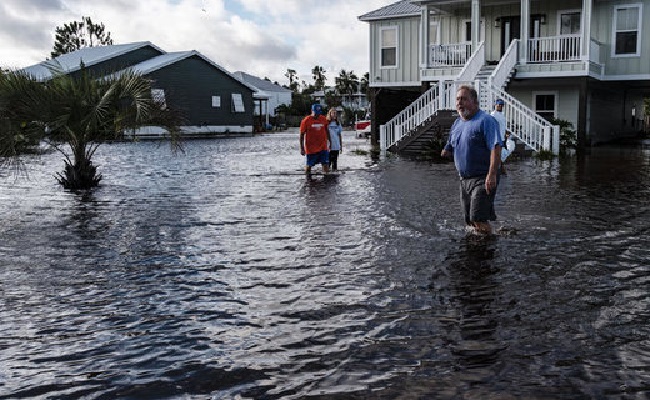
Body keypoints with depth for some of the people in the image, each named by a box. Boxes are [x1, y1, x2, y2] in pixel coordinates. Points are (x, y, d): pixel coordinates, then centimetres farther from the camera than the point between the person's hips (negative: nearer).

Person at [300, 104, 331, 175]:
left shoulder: (323, 119, 3)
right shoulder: (306, 120, -8)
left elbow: (326, 131, 15)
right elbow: (302, 135, -4)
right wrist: (302, 148, -6)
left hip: (323, 147, 3)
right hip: (310, 148, -3)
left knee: (326, 164, -4)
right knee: (308, 166, 5)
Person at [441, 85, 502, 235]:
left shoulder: (486, 120, -11)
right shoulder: (457, 123, 15)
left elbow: (496, 148, -21)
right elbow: (449, 149, 26)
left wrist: (492, 175, -28)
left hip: (482, 179, -8)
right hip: (464, 179, 8)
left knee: (478, 220, -16)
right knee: (469, 222, 13)